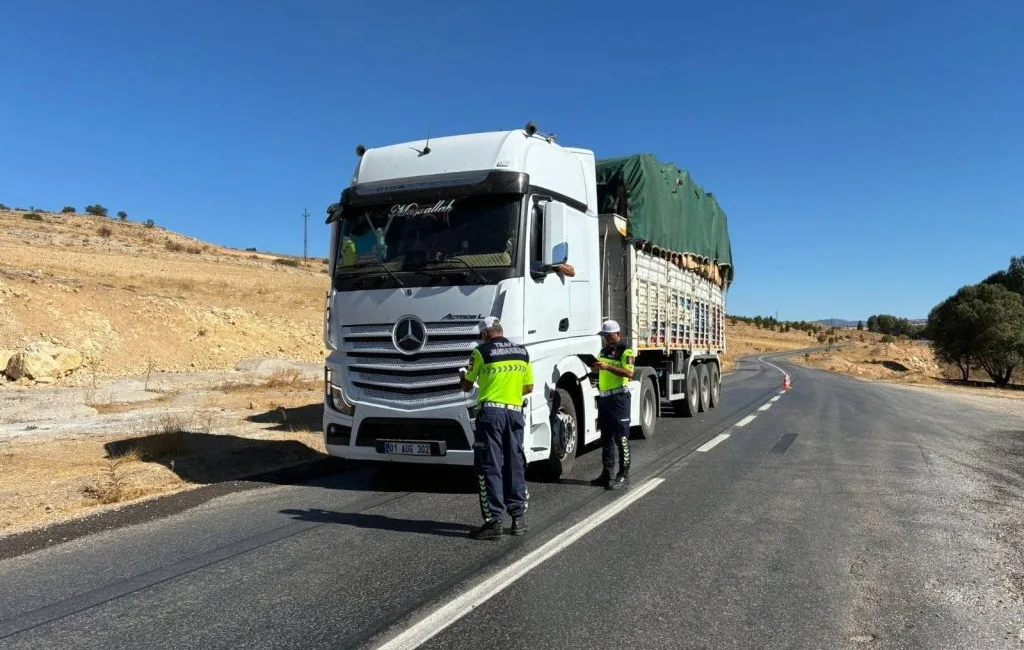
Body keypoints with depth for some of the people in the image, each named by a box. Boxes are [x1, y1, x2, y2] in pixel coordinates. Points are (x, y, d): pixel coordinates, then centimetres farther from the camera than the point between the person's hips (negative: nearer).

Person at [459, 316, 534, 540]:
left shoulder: (481, 352, -3)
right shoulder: (522, 352, 10)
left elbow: (467, 386, 5)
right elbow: (528, 387, 14)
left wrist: (463, 374, 26)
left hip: (491, 412, -4)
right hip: (515, 411, 5)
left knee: (491, 466, -1)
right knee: (515, 465, 12)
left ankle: (494, 520, -3)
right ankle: (518, 517, 18)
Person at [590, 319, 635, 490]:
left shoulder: (626, 351, -7)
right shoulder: (604, 351, 18)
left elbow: (629, 373, -23)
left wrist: (607, 367, -29)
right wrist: (597, 367, 13)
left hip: (619, 397, -8)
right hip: (604, 397, 9)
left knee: (621, 437, -6)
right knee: (606, 437, 12)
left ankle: (623, 476, -3)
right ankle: (607, 473, 20)